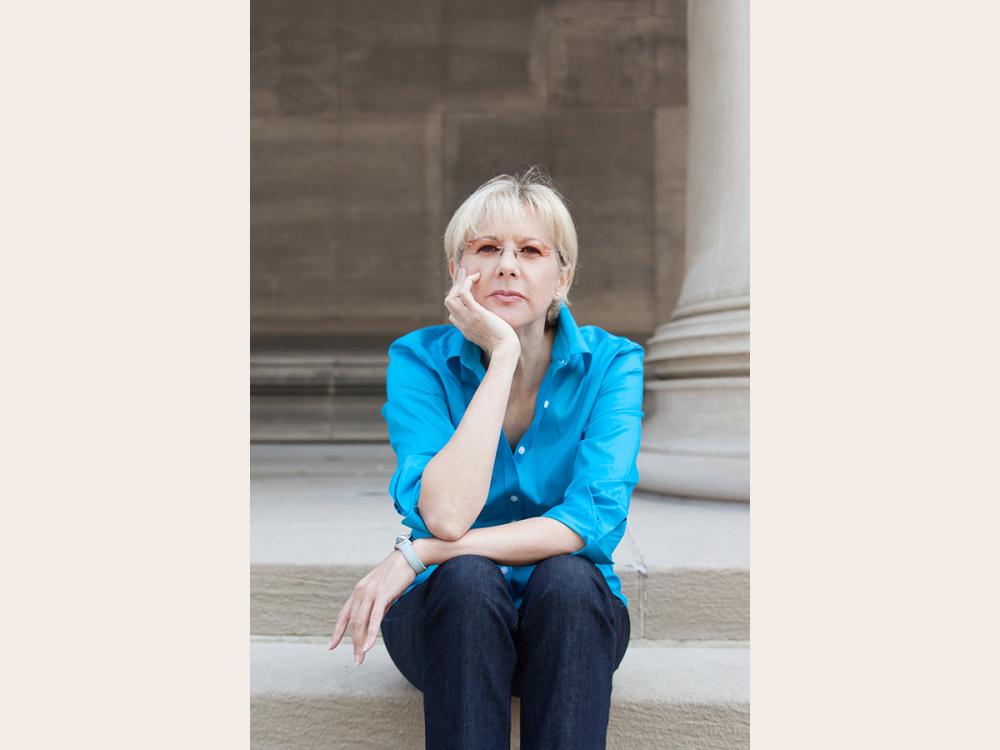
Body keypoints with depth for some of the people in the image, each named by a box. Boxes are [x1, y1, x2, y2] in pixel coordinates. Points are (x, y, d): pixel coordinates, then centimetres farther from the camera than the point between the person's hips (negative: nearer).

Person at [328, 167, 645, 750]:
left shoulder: (611, 363, -9)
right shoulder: (420, 360, -10)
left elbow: (597, 519, -22)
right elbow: (446, 515, -25)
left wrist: (416, 556, -25)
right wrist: (503, 355, -26)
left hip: (569, 615, 1)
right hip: (455, 615, 0)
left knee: (566, 579, -32)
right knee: (467, 579, -32)